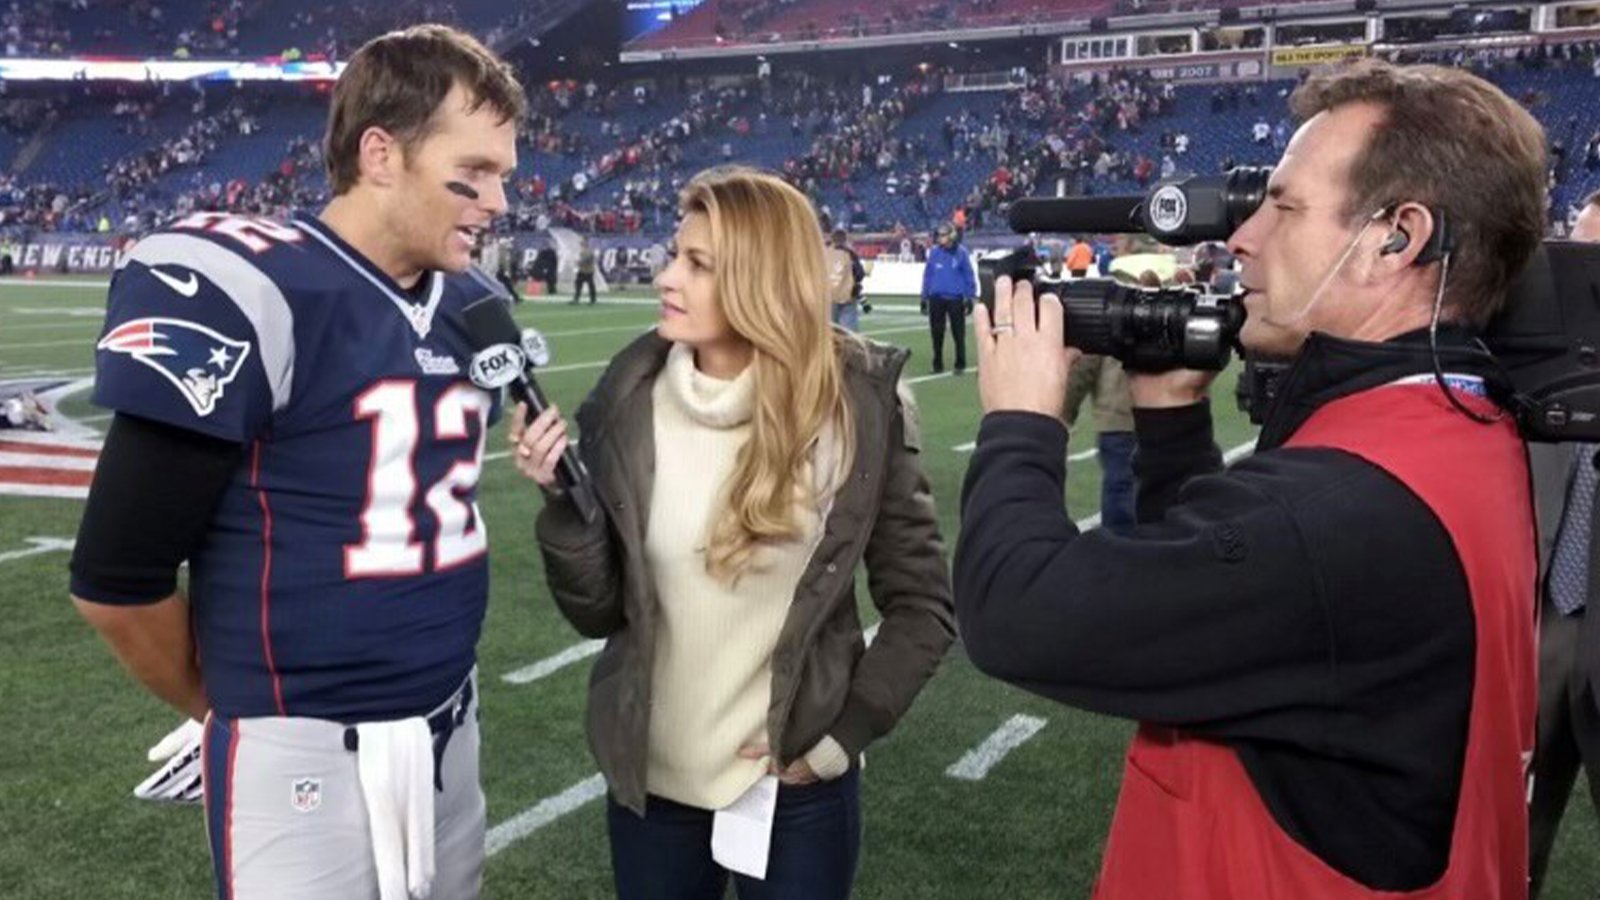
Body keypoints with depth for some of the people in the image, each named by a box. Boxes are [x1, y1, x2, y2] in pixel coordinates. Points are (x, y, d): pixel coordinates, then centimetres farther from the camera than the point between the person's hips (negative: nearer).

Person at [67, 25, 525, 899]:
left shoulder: (473, 304, 4)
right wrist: (232, 706, 1)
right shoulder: (240, 298, -18)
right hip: (303, 757, -7)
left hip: (451, 726, 7)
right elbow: (118, 577, -13)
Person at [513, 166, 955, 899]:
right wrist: (562, 499, -18)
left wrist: (840, 738, -9)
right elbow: (597, 610, -3)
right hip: (651, 782, 2)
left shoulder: (858, 407, -12)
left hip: (797, 789, -2)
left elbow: (923, 605, -4)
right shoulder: (627, 403, -7)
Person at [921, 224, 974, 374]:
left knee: (958, 333, 1)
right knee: (937, 333, 7)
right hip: (936, 298, 2)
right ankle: (937, 364, 17)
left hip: (955, 298, -2)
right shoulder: (934, 252, 4)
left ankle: (960, 364, 10)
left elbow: (968, 275, 1)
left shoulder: (960, 253, -2)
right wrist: (925, 297, 8)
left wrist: (969, 297, -1)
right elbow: (927, 275, 9)